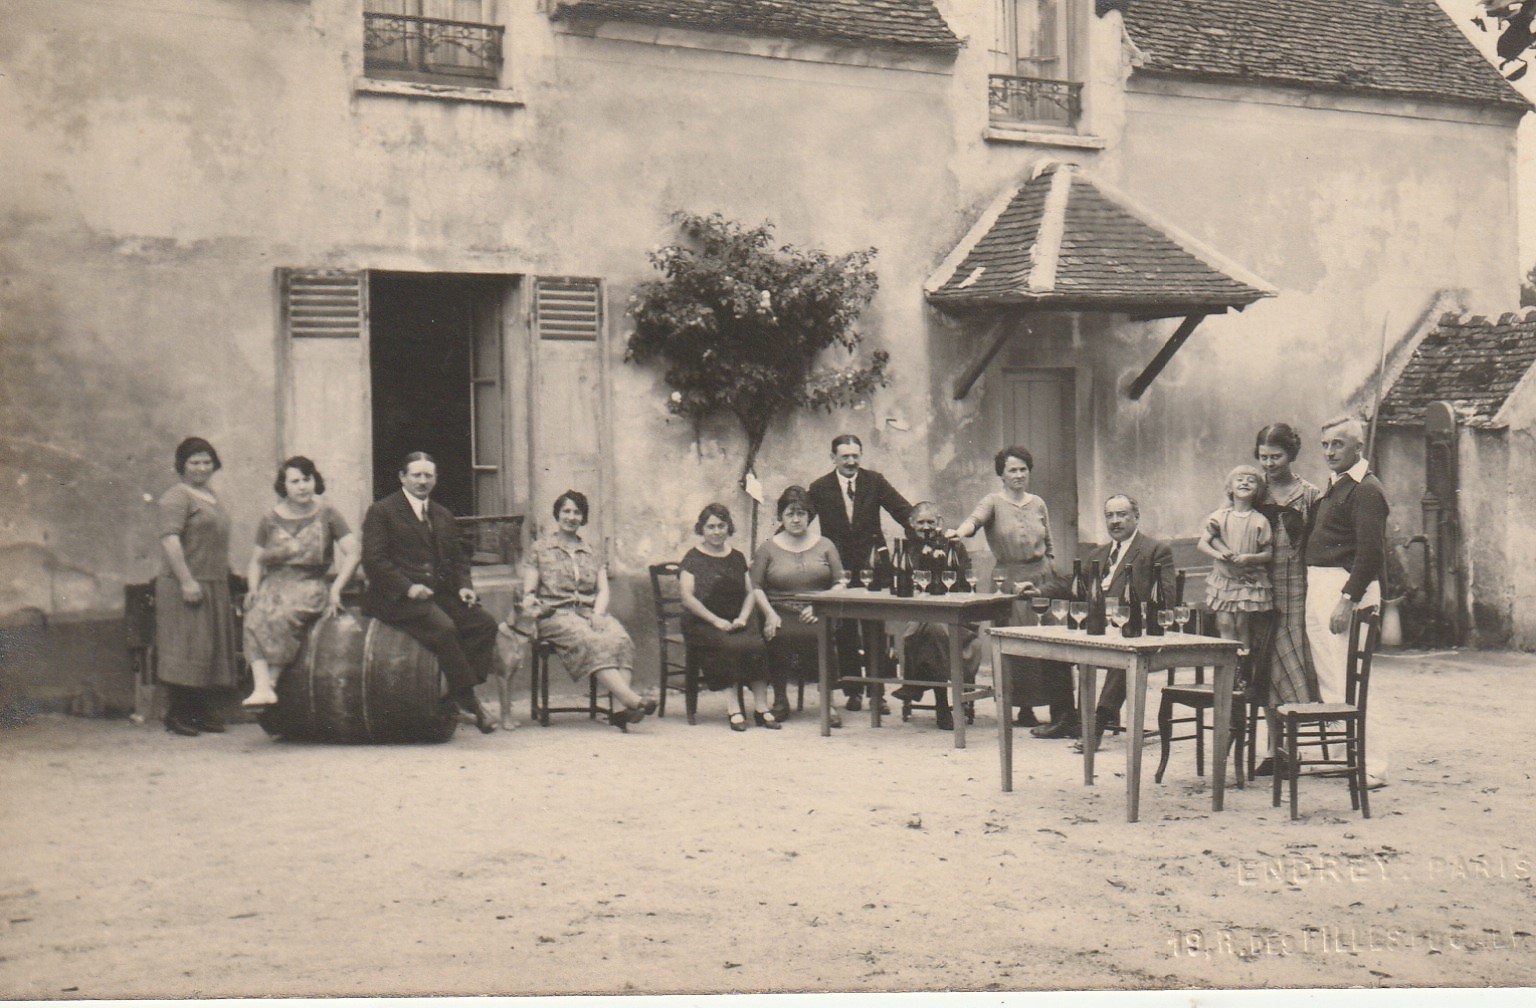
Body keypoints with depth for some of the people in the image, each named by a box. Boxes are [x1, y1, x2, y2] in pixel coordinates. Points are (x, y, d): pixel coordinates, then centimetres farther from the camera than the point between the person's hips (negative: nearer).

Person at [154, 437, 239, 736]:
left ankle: (203, 712, 15)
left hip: (215, 585, 9)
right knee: (185, 647, -8)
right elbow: (169, 540, -20)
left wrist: (225, 577, 23)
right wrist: (186, 580, -25)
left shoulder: (210, 495, 19)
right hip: (186, 586, -9)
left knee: (212, 650, 9)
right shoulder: (177, 497, -10)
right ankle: (176, 716, -5)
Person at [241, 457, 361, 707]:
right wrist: (253, 588, -3)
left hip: (309, 585, -2)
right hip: (274, 584, 2)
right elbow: (256, 561, 17)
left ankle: (271, 681, -32)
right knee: (256, 615, -33)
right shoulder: (270, 520, 12)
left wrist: (336, 589, -12)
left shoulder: (326, 515, 5)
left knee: (282, 616, -36)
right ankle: (262, 687, -44)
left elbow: (353, 553, -2)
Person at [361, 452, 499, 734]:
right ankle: (468, 700, -23)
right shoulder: (381, 512, 2)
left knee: (484, 623, -17)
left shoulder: (443, 515, 23)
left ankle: (458, 692, -17)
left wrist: (464, 586, 2)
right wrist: (408, 587, -20)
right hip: (397, 597, -7)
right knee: (443, 628, -32)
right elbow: (373, 561, -7)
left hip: (440, 594, 7)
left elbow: (457, 558, 24)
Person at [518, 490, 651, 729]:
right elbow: (529, 591, 8)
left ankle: (621, 708, -47)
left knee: (620, 639, -31)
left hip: (590, 613, 4)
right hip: (557, 615, -3)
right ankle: (633, 700, -49)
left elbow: (603, 590, 15)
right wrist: (530, 605, -15)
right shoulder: (541, 549, 15)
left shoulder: (592, 552, 24)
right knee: (590, 642, -35)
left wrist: (598, 614, -5)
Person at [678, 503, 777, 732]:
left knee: (757, 645, -27)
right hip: (702, 624, -4)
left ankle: (761, 707, -28)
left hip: (737, 622, 4)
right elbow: (688, 597, -6)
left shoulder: (737, 558, 20)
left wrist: (743, 617, -4)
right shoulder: (693, 559, 5)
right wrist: (717, 621, -14)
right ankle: (733, 708, -34)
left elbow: (750, 592, 16)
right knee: (730, 647, -34)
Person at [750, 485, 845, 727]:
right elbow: (755, 587, 6)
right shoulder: (768, 548, 13)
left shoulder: (824, 546, 15)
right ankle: (780, 699, -14)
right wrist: (769, 613, -11)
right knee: (779, 636, -34)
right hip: (781, 614, 0)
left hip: (816, 616, 0)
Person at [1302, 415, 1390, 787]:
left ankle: (1372, 767, -8)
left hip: (1345, 588, -10)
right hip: (1319, 588, 10)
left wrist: (1348, 599, -24)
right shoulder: (1334, 486, 19)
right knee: (1327, 679, 13)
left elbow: (1370, 552, -20)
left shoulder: (1365, 489, -12)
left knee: (1347, 682, -11)